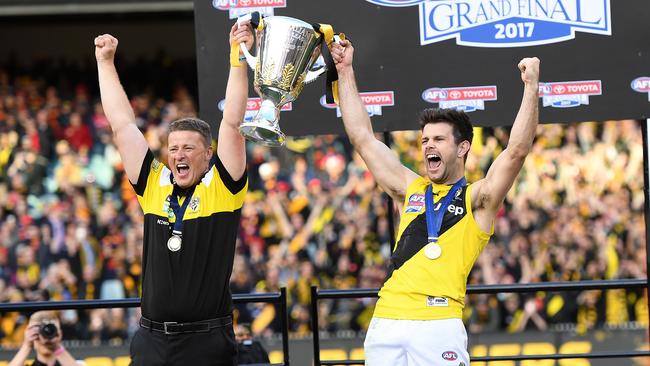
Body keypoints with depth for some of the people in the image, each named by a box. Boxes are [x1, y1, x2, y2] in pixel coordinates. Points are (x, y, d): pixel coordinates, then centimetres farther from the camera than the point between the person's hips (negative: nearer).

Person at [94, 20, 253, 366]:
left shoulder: (221, 188, 0)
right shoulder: (154, 186, 8)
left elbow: (232, 123, -8)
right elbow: (122, 124, 12)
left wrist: (238, 58, -12)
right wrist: (105, 61, 14)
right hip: (151, 338, 3)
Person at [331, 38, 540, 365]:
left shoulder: (476, 199, 8)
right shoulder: (410, 190, 21)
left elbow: (517, 151, -5)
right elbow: (362, 138, 23)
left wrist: (531, 86, -10)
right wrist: (345, 72, 22)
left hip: (439, 323, -4)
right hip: (385, 322, 4)